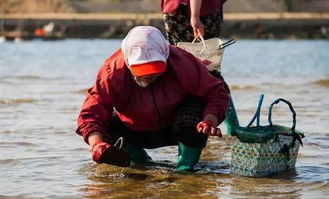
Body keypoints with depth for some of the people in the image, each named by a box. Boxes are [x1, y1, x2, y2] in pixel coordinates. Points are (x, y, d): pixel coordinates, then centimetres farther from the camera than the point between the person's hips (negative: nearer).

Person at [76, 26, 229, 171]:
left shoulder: (182, 64, -30)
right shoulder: (113, 72, -30)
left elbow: (216, 93, -22)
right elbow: (91, 113, -33)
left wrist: (210, 121, -43)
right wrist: (97, 144, -53)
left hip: (175, 127, -2)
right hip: (136, 132, 2)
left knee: (194, 107, -32)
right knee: (109, 125, -24)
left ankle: (186, 166, -12)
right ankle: (139, 159, 8)